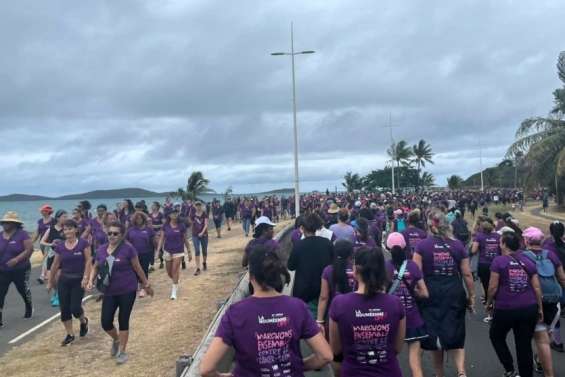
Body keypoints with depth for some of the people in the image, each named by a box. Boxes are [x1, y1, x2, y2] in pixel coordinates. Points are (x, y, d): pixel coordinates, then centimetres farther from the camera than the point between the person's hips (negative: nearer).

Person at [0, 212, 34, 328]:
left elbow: (29, 249, -20)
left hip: (21, 270, -3)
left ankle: (29, 309, 45)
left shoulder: (22, 234, -14)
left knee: (23, 290, 18)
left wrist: (17, 259, -29)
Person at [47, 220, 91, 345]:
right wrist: (50, 281, 14)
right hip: (64, 280, 4)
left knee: (75, 308, -8)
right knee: (64, 309, 3)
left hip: (78, 280, -4)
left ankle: (84, 321, 26)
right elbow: (55, 265, 9)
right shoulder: (60, 247, 1)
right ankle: (70, 334, 18)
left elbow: (88, 261, -10)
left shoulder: (83, 243, -10)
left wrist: (85, 277, -17)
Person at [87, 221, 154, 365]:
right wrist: (91, 280, -1)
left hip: (127, 291, -4)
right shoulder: (101, 249, 3)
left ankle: (122, 352, 20)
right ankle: (116, 340, 34)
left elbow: (137, 268, -3)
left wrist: (146, 285, 3)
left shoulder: (128, 248, -11)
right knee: (105, 322, 1)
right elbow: (95, 267, 17)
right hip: (109, 292, 4)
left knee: (123, 321, 3)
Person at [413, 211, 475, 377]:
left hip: (431, 294, -1)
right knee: (454, 335, 11)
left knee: (434, 334, 13)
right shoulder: (458, 245, 1)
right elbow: (467, 274, 2)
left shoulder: (422, 245, -5)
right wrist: (471, 297, 11)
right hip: (454, 294, 1)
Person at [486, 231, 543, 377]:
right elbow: (537, 287, 5)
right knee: (525, 345, 11)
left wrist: (489, 303, 5)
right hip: (529, 308, 4)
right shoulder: (528, 261, 6)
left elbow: (493, 287, -10)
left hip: (505, 309, -4)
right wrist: (540, 308, 13)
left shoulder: (498, 261, -8)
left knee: (496, 336, 19)